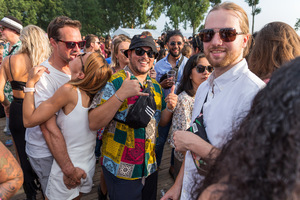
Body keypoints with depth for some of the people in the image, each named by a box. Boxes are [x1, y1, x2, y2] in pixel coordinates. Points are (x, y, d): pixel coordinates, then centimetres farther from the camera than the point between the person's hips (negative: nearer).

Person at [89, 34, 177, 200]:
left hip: (150, 166, 6)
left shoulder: (156, 87, 5)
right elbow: (93, 123, -21)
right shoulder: (114, 82, -12)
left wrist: (169, 108, -8)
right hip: (120, 168, -6)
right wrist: (121, 94, -30)